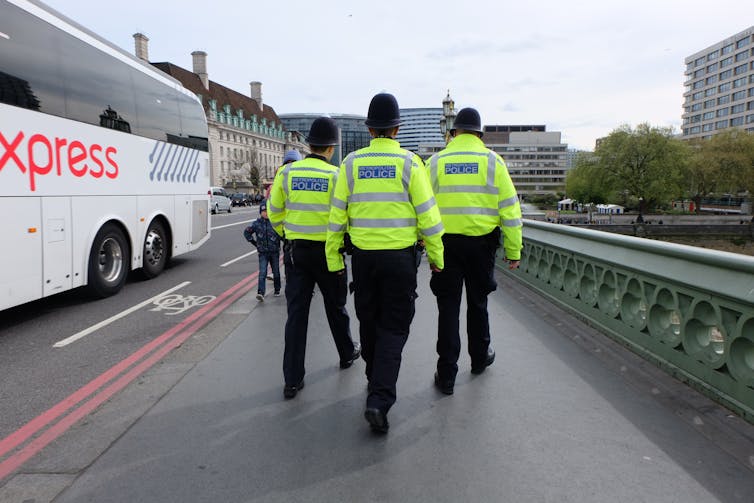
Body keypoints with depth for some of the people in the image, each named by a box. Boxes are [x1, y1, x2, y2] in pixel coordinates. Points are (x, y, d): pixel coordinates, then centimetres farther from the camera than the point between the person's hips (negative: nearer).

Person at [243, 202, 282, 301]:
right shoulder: (257, 224, -2)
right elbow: (246, 232, 11)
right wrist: (254, 243, 7)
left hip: (274, 252, 1)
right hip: (263, 253, 0)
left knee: (276, 272, 12)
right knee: (262, 272, -10)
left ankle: (277, 290, 30)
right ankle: (260, 293, -18)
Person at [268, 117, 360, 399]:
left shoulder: (287, 172, -1)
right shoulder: (336, 175, -9)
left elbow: (275, 213, 4)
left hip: (295, 250, 2)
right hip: (327, 250, -2)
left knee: (296, 312, 5)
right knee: (335, 306, 18)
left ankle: (292, 379, 5)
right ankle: (347, 354, 39)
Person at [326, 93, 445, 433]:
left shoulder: (351, 164, 1)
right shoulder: (409, 163, -6)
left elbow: (337, 215, 2)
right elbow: (428, 215, -5)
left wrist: (334, 258, 9)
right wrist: (436, 256, 6)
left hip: (363, 256, 3)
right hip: (400, 256, -2)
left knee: (368, 323, 18)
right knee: (394, 328, 4)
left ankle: (376, 382, 37)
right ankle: (379, 400, -7)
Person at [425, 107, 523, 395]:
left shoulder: (436, 162, 1)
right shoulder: (493, 161, 0)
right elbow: (509, 208, -1)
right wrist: (513, 250, 5)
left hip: (445, 242, 0)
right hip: (481, 242, 1)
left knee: (448, 307, 5)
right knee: (477, 302, 18)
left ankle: (446, 375, 7)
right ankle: (480, 358, 37)